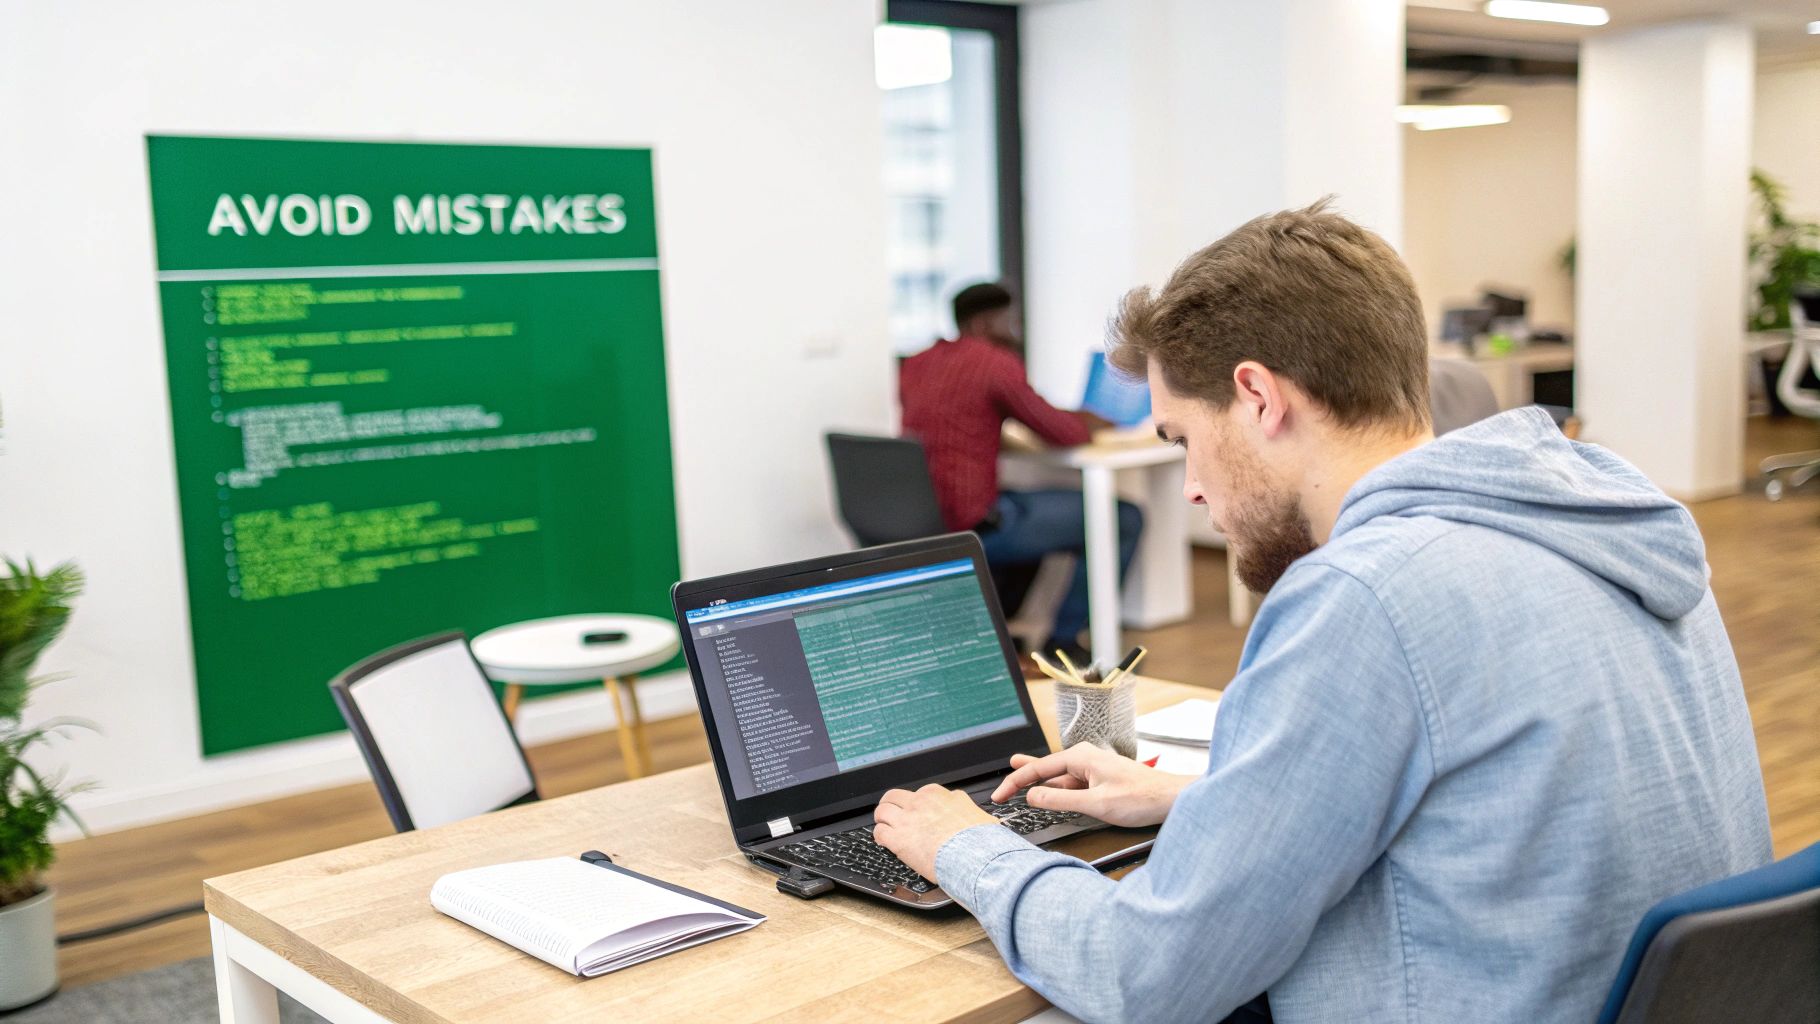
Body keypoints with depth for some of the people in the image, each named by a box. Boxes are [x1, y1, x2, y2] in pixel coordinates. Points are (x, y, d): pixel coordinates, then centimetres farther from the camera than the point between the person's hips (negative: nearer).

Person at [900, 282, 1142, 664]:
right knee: (1124, 520, 2)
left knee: (1036, 505, 35)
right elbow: (1064, 434, -6)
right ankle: (1063, 642, 8)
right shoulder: (996, 363, -10)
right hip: (973, 528, -8)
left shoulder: (915, 365, 12)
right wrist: (1090, 426, 17)